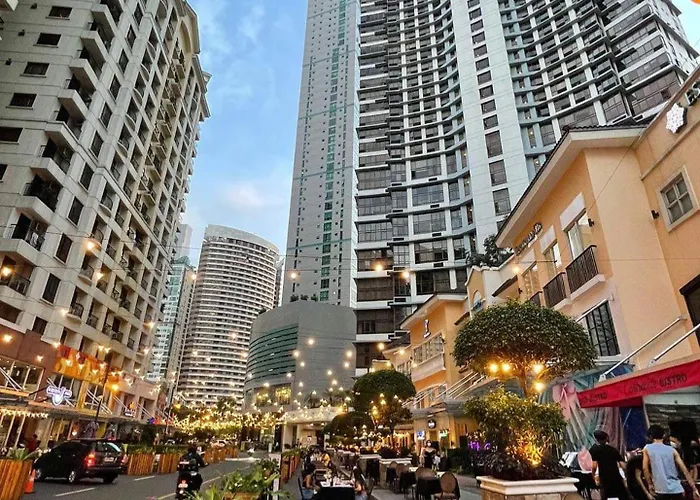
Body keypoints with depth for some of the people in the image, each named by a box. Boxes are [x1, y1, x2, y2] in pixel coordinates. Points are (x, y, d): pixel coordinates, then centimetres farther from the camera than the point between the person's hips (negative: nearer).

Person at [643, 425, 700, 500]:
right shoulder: (672, 450, 9)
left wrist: (650, 484, 4)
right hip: (677, 489, 3)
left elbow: (645, 468, -4)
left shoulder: (647, 449, 4)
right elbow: (685, 471, 3)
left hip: (662, 490, -3)